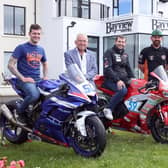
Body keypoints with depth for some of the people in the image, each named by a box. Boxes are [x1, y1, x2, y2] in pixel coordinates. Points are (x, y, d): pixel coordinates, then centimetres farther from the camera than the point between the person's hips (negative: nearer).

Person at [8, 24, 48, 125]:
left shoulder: (41, 49, 16)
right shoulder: (21, 48, -2)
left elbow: (45, 64, 33)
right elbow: (10, 65, -9)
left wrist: (45, 77, 14)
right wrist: (23, 78, -15)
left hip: (38, 80, 6)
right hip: (25, 80, -6)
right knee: (34, 95, -35)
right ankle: (20, 112, -7)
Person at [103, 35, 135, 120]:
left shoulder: (125, 55, 22)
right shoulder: (109, 52, -2)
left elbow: (128, 68, 27)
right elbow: (107, 68, -13)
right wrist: (117, 80, -24)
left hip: (124, 79, 7)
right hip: (111, 80, -7)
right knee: (123, 90, -35)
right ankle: (108, 109, -24)